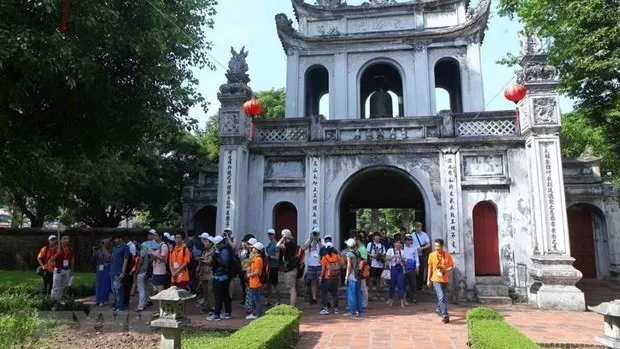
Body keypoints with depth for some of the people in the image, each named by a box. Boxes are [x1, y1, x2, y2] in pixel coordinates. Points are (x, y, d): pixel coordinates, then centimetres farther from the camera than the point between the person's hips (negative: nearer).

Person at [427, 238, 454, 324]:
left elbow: (451, 266, 3)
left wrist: (445, 270, -18)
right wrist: (428, 280, 6)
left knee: (442, 296, 19)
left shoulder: (447, 255, -3)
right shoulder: (432, 255, -4)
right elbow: (430, 268, 3)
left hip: (445, 279, 3)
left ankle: (439, 308, 44)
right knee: (441, 297, -14)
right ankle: (445, 315, -17)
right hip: (436, 279, -3)